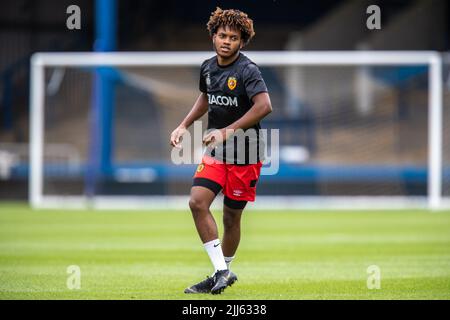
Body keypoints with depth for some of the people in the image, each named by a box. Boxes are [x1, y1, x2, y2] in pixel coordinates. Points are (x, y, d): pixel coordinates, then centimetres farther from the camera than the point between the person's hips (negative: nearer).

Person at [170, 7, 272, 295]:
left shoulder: (247, 70, -16)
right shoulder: (208, 67, 6)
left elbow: (264, 106, -30)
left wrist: (228, 131, -30)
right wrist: (184, 126, 17)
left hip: (245, 155, -5)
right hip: (216, 151, 6)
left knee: (231, 217, 4)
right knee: (197, 202, -12)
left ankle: (225, 271, 23)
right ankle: (221, 272, -9)